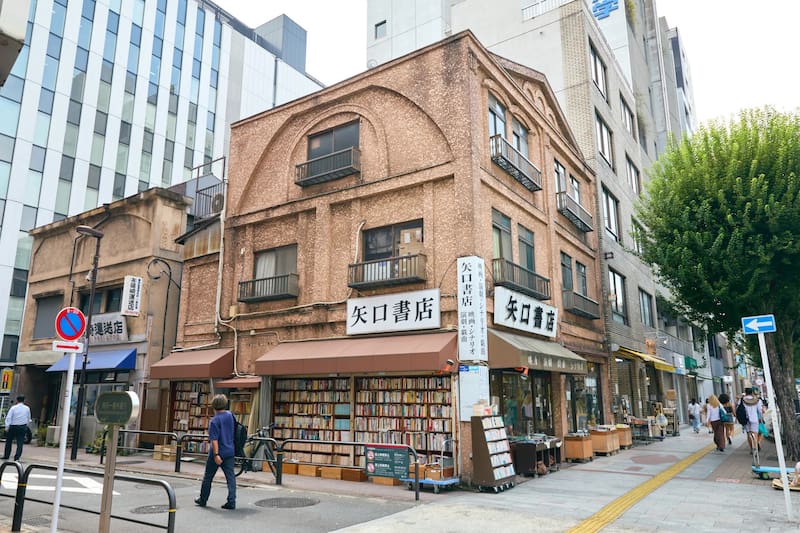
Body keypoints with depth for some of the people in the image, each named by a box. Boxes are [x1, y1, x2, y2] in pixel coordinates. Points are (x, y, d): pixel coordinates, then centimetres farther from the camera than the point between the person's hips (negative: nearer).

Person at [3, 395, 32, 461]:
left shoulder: (13, 408, -5)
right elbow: (28, 418, 10)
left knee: (9, 441, 15)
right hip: (23, 427, 1)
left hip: (13, 427, -1)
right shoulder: (27, 408, 3)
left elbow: (8, 418, -11)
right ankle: (17, 458, -5)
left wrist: (7, 427, -9)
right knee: (20, 443, 2)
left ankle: (6, 456, 21)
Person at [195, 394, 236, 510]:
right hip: (229, 451, 5)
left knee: (208, 477, 14)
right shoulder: (230, 415, 3)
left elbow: (214, 439, -21)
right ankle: (231, 502, -2)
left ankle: (202, 500, 28)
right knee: (231, 477, 2)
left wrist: (216, 455, -23)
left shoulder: (214, 421, -16)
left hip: (217, 453, -5)